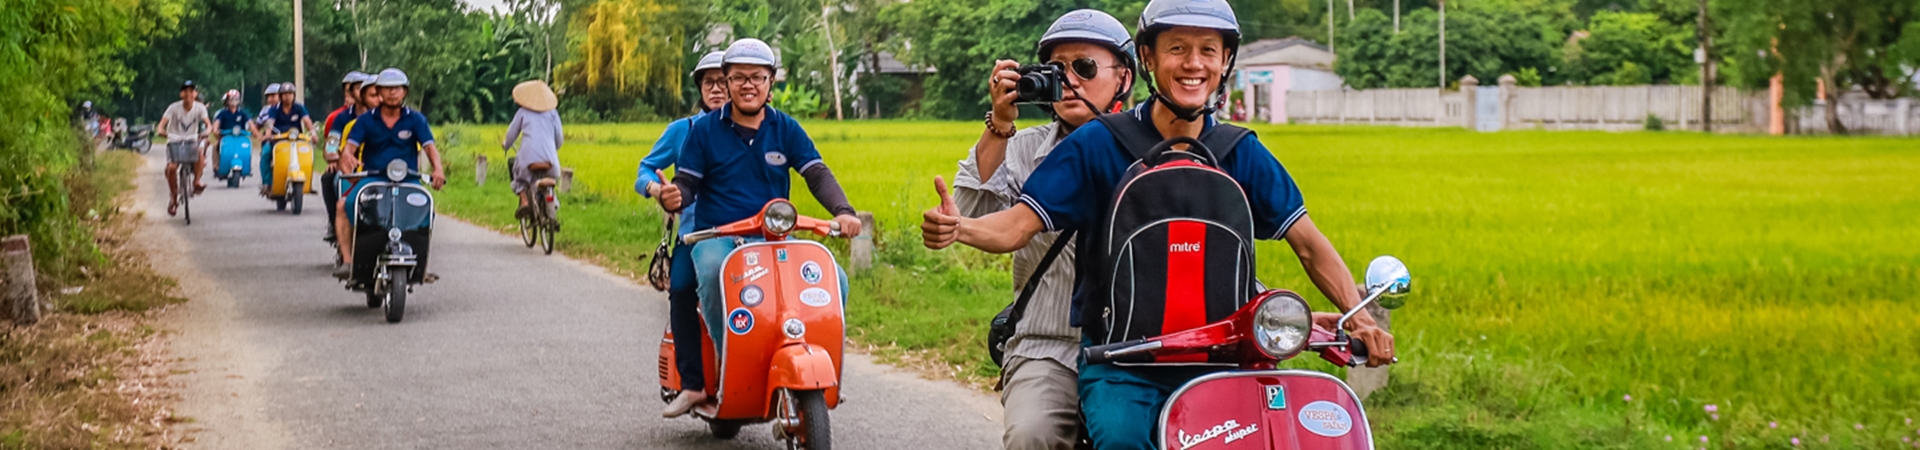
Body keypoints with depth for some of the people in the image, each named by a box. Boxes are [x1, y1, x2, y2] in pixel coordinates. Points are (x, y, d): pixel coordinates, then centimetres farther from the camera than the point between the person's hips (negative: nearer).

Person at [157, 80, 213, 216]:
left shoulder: (199, 108, -5)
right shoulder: (174, 108, -9)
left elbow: (208, 123, -15)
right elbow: (163, 123, -15)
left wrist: (208, 131, -38)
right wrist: (161, 131, -38)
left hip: (191, 141, 1)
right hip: (174, 142, -1)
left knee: (200, 153, -35)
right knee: (171, 168, -22)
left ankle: (197, 182, -19)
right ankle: (173, 197, 0)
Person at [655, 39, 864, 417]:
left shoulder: (786, 129, 10)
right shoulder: (704, 129, 5)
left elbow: (818, 174, 0)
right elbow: (687, 184, 3)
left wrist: (842, 211, -20)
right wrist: (672, 198, -23)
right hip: (717, 236, -3)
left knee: (833, 280, -21)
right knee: (712, 271, -39)